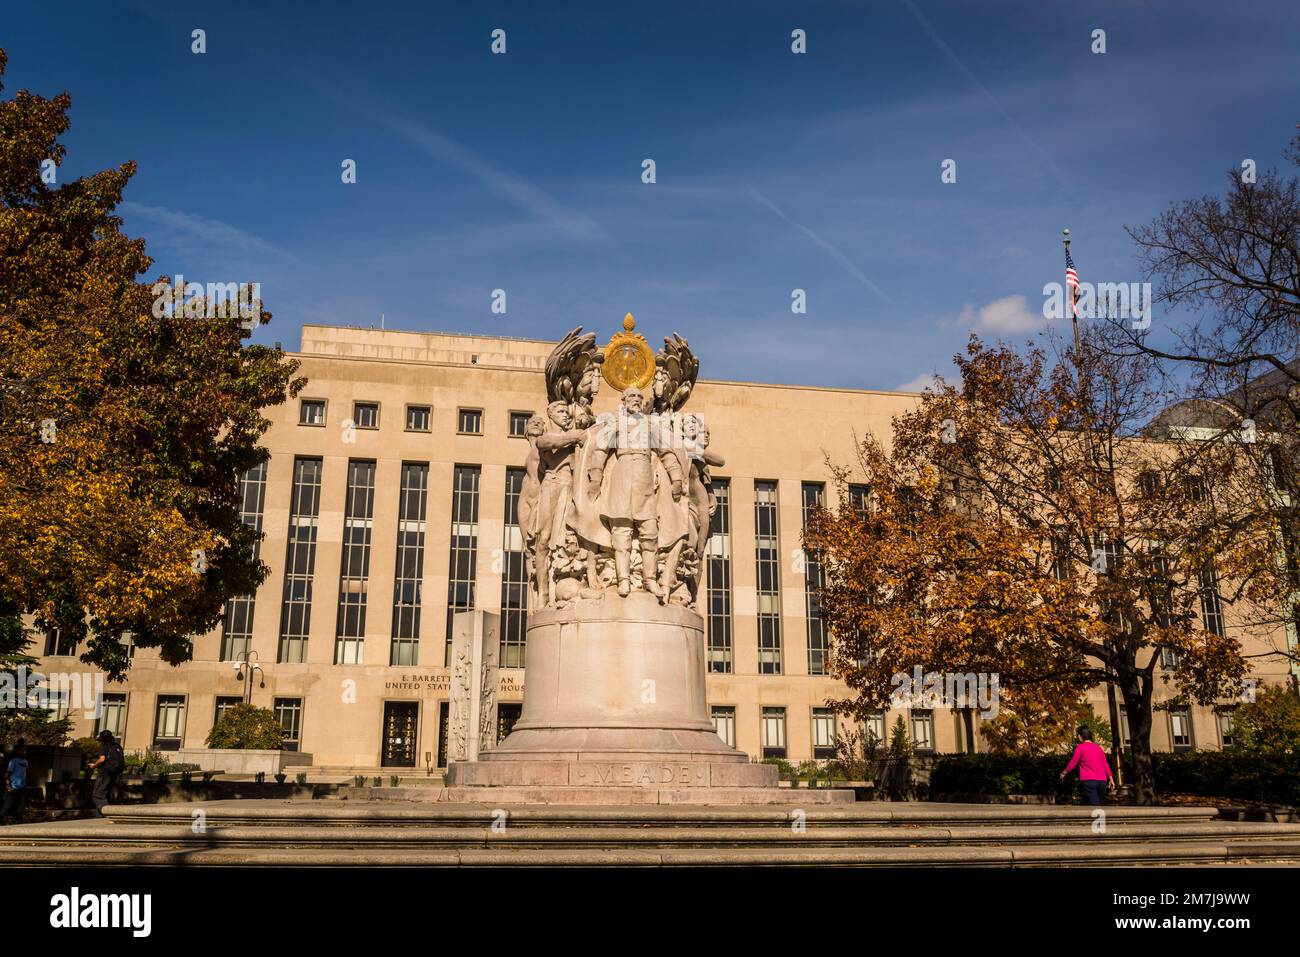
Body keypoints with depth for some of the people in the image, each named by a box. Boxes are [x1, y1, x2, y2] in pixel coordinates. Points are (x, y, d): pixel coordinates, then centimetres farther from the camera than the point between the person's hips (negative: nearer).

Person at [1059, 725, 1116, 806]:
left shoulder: (1080, 747, -4)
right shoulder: (1098, 747, 14)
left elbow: (1073, 763, -2)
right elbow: (1105, 764, 16)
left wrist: (1064, 773, 13)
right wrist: (1111, 779, 23)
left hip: (1089, 781, -6)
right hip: (1102, 781, 6)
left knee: (1096, 806, -12)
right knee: (1098, 804, 15)